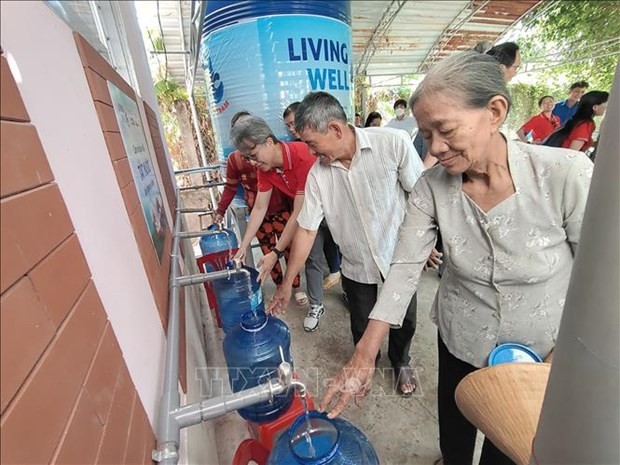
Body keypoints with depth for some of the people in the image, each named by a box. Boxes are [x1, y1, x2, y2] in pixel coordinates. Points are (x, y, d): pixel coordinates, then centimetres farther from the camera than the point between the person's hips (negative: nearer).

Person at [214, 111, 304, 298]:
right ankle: (280, 287, 33)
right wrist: (220, 211, 0)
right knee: (269, 252, 12)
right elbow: (230, 188, 5)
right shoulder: (234, 159, -4)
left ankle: (297, 287, 26)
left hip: (281, 210, -1)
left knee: (289, 249, 7)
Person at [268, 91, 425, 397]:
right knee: (362, 328, 19)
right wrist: (287, 282, -4)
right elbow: (307, 229, -7)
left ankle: (401, 363, 54)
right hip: (357, 268, 2)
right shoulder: (317, 174, -11)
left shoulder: (393, 143, -19)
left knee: (404, 323, 20)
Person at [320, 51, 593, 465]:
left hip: (542, 355, -1)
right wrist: (364, 356, -20)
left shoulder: (567, 174, -24)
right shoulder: (431, 187, -18)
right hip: (460, 345, 2)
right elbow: (405, 268, -17)